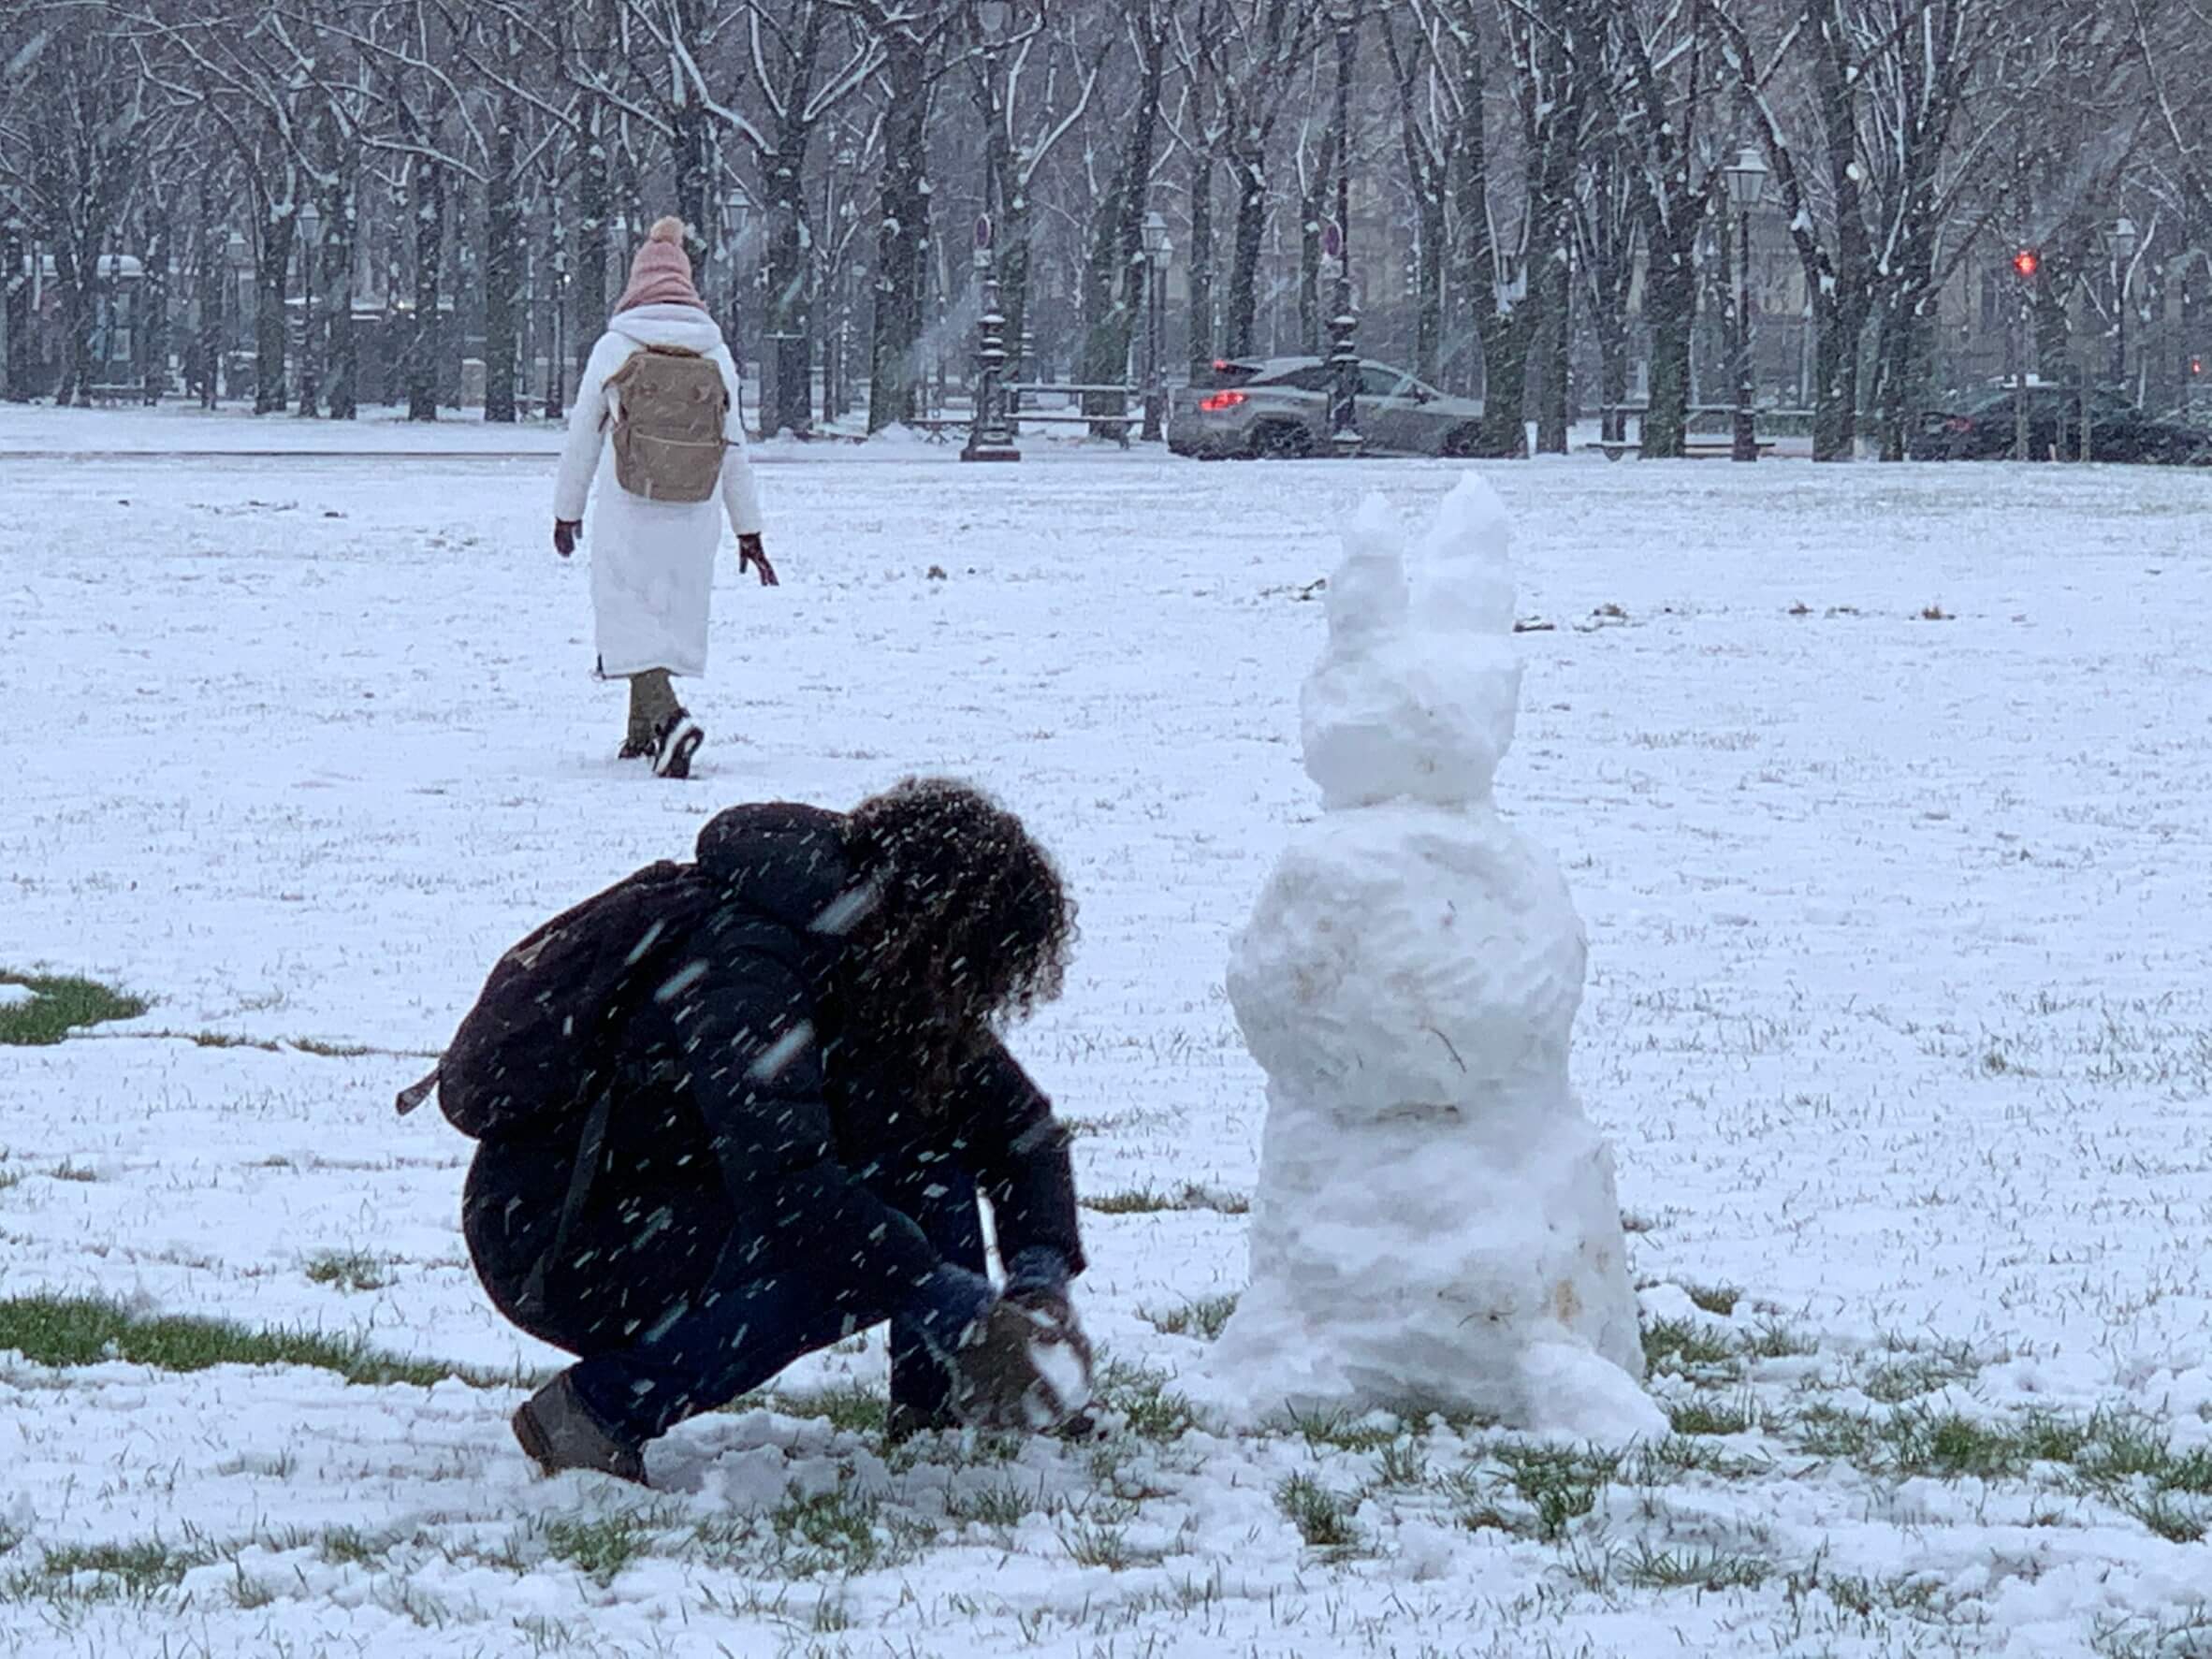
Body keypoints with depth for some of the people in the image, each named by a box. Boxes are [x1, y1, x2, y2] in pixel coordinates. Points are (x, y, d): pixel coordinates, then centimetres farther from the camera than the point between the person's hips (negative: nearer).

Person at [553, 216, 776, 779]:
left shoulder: (614, 348, -5)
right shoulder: (715, 353, 2)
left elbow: (583, 436, 0)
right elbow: (734, 448, 6)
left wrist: (566, 511, 12)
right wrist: (749, 530, 13)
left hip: (628, 508, -3)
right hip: (695, 513, 3)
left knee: (629, 612, -3)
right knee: (672, 607, 17)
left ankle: (667, 714, -26)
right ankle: (643, 730, 23)